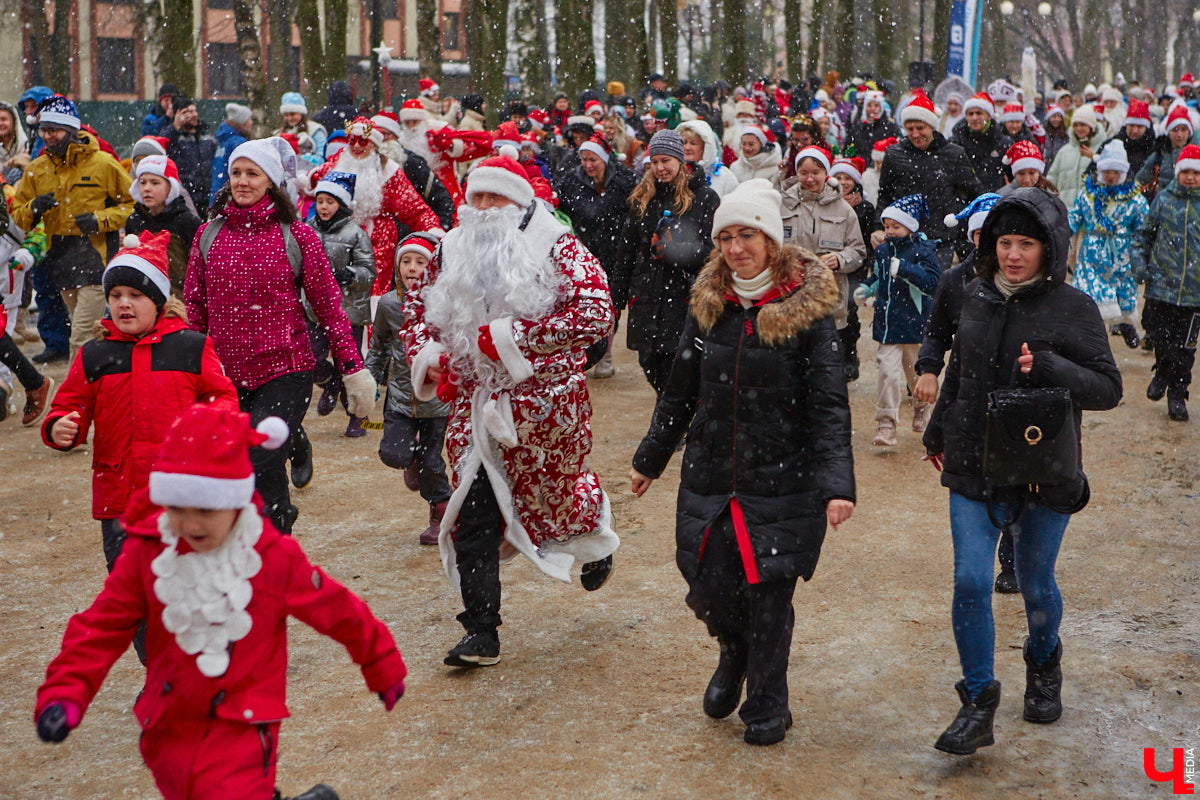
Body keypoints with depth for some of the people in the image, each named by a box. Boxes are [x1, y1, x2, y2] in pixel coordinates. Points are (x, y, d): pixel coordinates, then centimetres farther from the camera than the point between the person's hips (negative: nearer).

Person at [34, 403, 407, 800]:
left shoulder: (276, 557, -11)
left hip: (241, 731, -4)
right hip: (168, 730, 4)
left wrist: (384, 669, 11)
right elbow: (102, 626, -2)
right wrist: (64, 693, -14)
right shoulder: (146, 552, -6)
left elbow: (340, 613, 0)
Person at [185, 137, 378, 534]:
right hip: (225, 374, 4)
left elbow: (328, 305, 2)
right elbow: (193, 307, 14)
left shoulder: (297, 237, -1)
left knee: (258, 467, -17)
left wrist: (353, 368, 0)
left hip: (285, 371, -4)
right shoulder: (208, 235, 7)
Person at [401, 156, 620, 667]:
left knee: (554, 496, 10)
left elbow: (594, 313, -21)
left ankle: (597, 539, 48)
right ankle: (481, 633, 7)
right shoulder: (452, 253, 8)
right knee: (473, 515, -1)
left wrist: (509, 336, -23)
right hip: (475, 403, 4)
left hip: (544, 403, -4)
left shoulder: (557, 250, -7)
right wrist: (428, 356, -1)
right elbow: (415, 311, 21)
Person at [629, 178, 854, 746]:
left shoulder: (807, 310, -8)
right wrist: (649, 459, 20)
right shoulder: (708, 305, 4)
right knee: (707, 587, 3)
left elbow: (829, 406, -12)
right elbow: (680, 391, 15)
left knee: (768, 592, 1)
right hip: (709, 478, 4)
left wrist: (838, 484, -22)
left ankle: (767, 703, 26)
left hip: (783, 482, -3)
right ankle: (735, 653, 39)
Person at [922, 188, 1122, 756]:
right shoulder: (978, 298, 4)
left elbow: (1109, 388, -11)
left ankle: (1043, 665, 43)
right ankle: (978, 703, 5)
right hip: (973, 468, 3)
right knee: (970, 581, -6)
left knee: (1036, 585, 12)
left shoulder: (1072, 308, -9)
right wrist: (938, 434, 27)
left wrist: (1048, 367, -27)